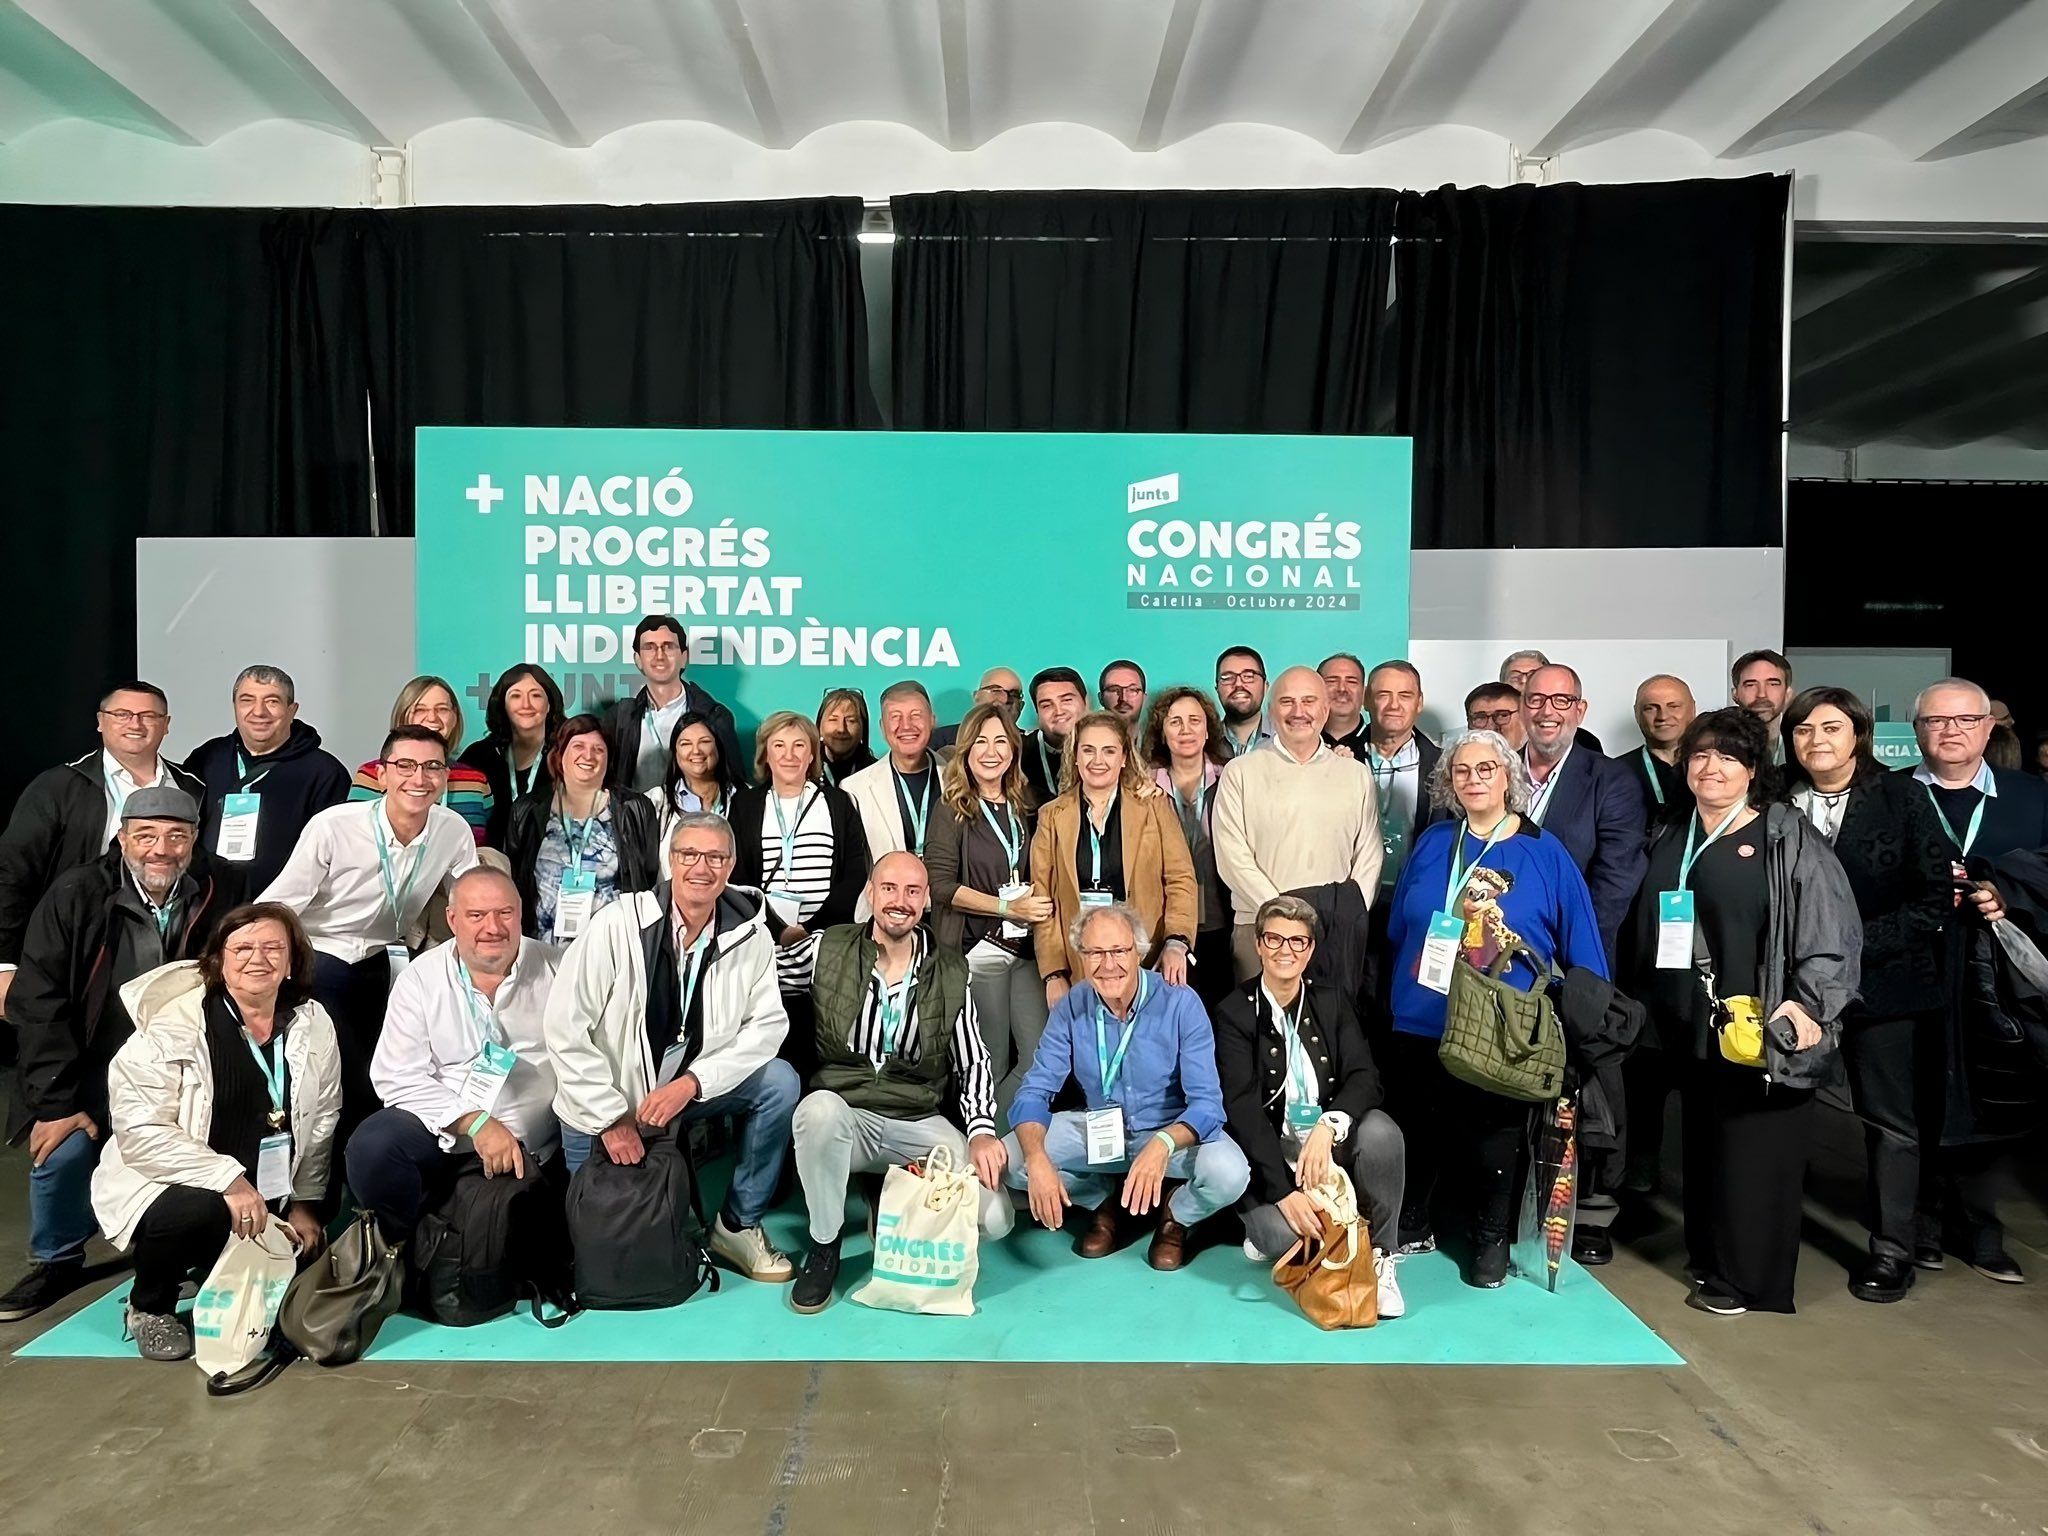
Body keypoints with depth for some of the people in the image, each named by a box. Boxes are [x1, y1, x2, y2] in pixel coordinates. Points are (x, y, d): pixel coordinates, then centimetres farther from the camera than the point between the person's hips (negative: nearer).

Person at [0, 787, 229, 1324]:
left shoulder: (212, 903, -5)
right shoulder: (77, 896, -11)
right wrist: (56, 1103, -16)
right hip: (92, 1070, -1)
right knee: (63, 1150, -23)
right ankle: (56, 1260, 8)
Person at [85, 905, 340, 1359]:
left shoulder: (313, 1024, -1)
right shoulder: (172, 1027, -16)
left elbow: (321, 1121, 7)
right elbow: (139, 1132, -21)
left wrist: (305, 1203, 2)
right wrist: (229, 1180, -28)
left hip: (267, 1197, 5)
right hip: (165, 1187, -5)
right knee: (200, 1212, -35)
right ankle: (149, 1307, -1)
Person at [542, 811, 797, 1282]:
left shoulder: (750, 934, -10)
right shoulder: (619, 925, -19)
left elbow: (768, 1024, -12)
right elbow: (564, 1026, -19)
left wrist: (691, 1083, -24)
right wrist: (610, 1116, -18)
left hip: (685, 1092, 2)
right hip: (604, 1109, -2)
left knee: (779, 1083, -19)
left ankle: (738, 1225, -3)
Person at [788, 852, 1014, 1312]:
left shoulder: (950, 972, 4)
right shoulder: (828, 950, 0)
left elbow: (973, 1063, 6)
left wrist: (981, 1131, -8)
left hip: (919, 1124, 1)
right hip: (842, 1115, -1)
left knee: (993, 1218, -19)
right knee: (820, 1108, -38)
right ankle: (824, 1246, -11)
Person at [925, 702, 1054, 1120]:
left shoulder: (1024, 807, 12)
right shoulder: (952, 810, 0)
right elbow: (941, 885, -9)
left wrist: (1038, 904, 3)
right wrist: (1008, 907, -14)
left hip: (1026, 948, 4)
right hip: (978, 949, -4)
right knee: (992, 1061, 2)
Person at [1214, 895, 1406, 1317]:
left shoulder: (1332, 1005, 7)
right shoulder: (1235, 1013, -5)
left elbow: (1364, 1077, -7)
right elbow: (1242, 1108, -14)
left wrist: (1328, 1127, -28)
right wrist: (1284, 1192, -25)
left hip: (1331, 1144, 3)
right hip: (1269, 1153, -3)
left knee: (1381, 1130, -29)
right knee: (1286, 1235, -31)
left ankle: (1379, 1255, -10)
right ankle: (1273, 1232, 7)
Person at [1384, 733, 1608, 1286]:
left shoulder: (1546, 853, -2)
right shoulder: (1432, 843, 4)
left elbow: (1581, 947, 0)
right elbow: (1397, 931, 11)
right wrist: (1395, 999, 8)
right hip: (1421, 1025, 3)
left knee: (1492, 1139, 8)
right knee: (1418, 1135, 13)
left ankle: (1491, 1240, 29)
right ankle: (1413, 1228, 33)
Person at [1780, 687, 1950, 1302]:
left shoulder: (1901, 798, -3)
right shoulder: (1776, 803, 1)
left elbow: (1933, 898, -5)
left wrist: (1858, 945, -13)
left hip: (1880, 980, -1)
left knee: (1889, 1117, 7)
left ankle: (1893, 1248, 20)